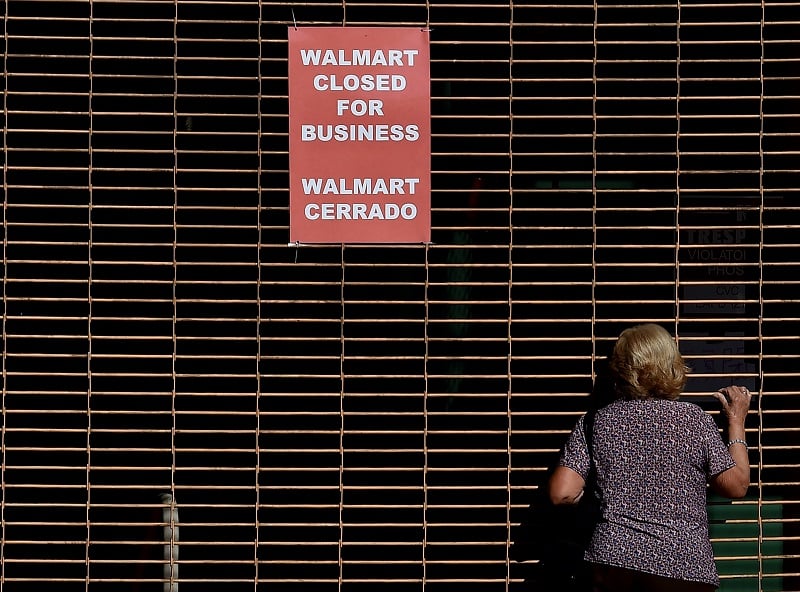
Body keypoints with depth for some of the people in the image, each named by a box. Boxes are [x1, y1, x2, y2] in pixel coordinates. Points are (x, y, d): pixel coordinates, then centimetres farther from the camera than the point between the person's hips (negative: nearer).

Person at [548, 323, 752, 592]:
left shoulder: (596, 421, 3)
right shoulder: (695, 418, -1)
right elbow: (737, 486, 3)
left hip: (612, 561, 1)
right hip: (682, 567, -1)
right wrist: (737, 423, 15)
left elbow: (561, 493, -5)